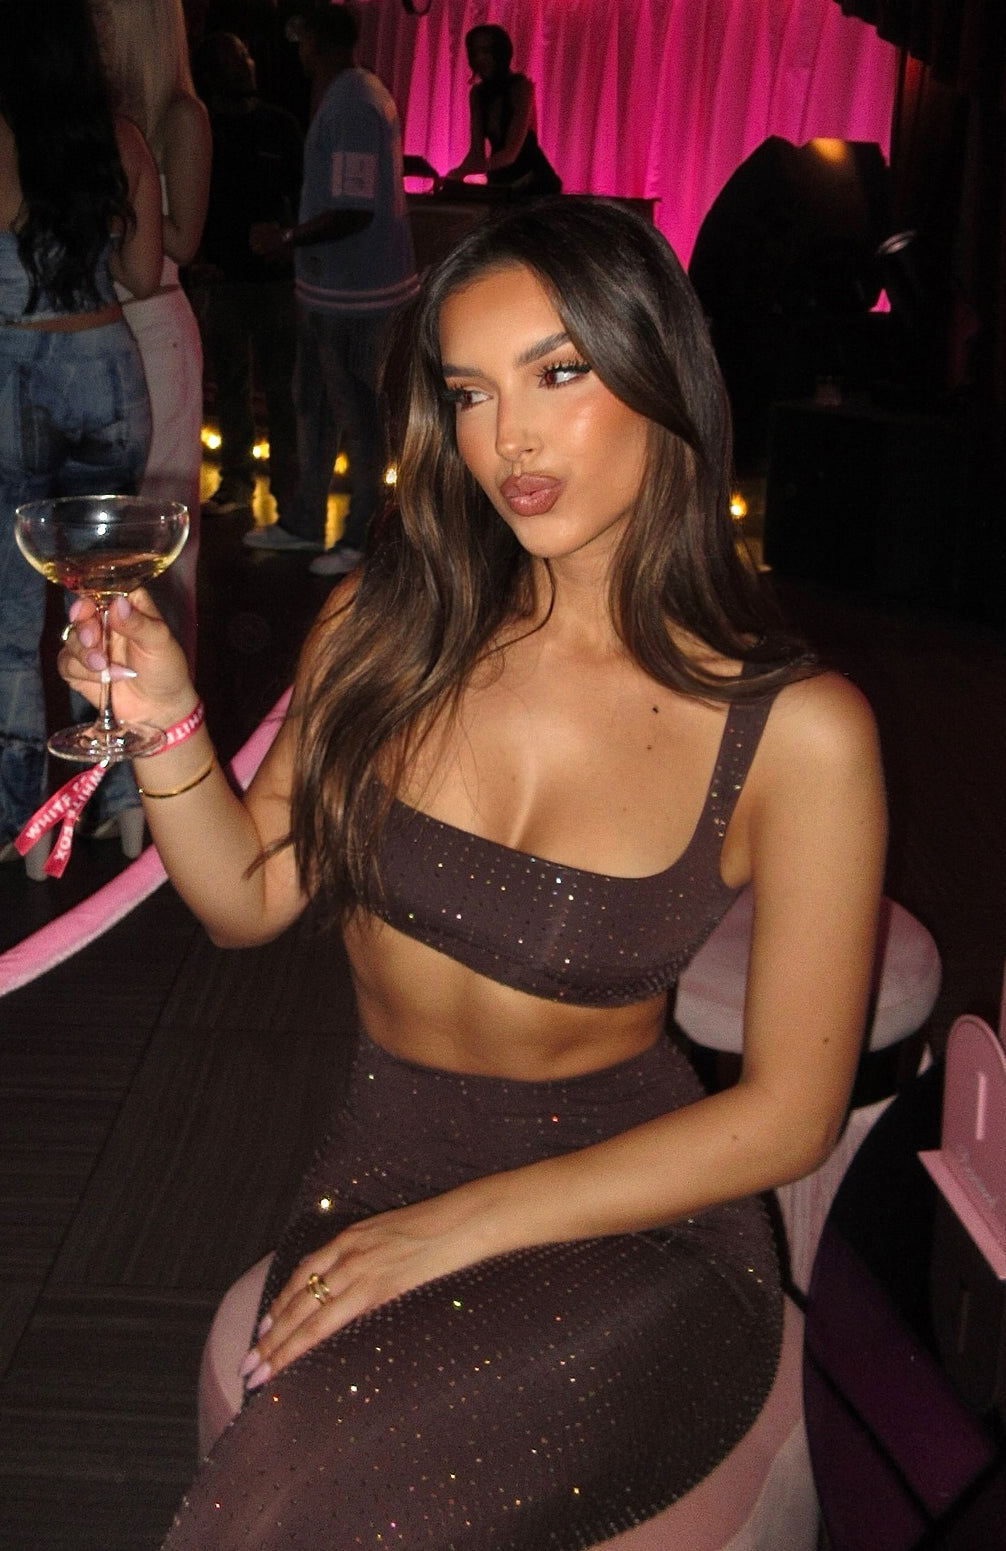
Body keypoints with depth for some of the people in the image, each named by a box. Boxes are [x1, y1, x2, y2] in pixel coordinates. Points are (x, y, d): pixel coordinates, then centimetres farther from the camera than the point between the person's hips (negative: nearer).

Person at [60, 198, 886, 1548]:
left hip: (640, 1220, -2)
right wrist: (166, 724, -12)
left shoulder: (794, 729, -11)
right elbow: (249, 900, 7)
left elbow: (790, 1112, -9)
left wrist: (463, 1225, -13)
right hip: (379, 1169, 3)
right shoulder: (383, 629, -2)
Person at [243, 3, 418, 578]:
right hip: (330, 283, 11)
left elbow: (354, 210, -23)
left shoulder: (350, 107, -20)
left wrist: (289, 241, -16)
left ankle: (363, 538, 13)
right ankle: (305, 523, 30)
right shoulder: (362, 91, 12)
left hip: (354, 287, -11)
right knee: (314, 400, 17)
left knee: (355, 410, 0)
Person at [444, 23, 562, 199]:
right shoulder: (478, 93, 3)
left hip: (535, 184, -5)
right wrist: (453, 177, -24)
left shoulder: (521, 86, -16)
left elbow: (511, 152, -26)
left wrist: (461, 171, -38)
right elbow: (476, 152, -2)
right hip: (498, 182, 5)